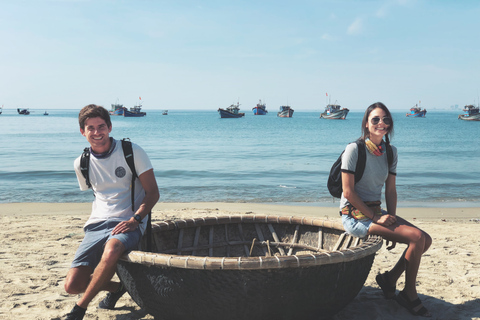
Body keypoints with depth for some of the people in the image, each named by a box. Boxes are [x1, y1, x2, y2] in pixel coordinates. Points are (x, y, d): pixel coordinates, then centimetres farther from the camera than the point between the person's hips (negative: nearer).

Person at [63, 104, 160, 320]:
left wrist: (135, 219, -18)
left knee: (112, 250, -39)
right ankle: (116, 287, 21)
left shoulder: (131, 151, -4)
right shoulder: (81, 164, 8)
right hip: (97, 225, 4)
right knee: (72, 285, -10)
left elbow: (153, 193, -4)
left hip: (128, 224, -4)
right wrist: (97, 220, 10)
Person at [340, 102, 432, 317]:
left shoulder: (390, 152, 7)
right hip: (355, 215, -7)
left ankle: (390, 278, 12)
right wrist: (375, 217, -17)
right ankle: (409, 293, 1)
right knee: (417, 237, -18)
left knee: (426, 240, -5)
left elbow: (390, 190, 9)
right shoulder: (354, 149, -13)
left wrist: (391, 218, -4)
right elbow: (348, 191, -16)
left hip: (376, 212, 7)